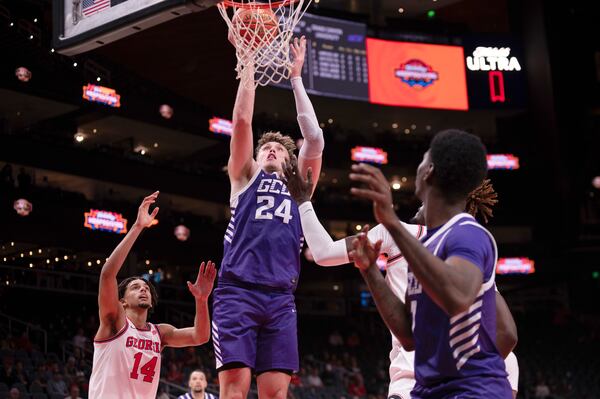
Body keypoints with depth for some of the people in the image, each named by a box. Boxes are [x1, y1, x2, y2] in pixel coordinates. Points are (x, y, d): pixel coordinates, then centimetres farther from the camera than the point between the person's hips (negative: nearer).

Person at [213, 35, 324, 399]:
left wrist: (296, 77, 15)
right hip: (238, 291, -3)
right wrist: (248, 63, 6)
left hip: (281, 298, 3)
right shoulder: (245, 177, 18)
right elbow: (242, 121, 6)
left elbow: (314, 138, 12)